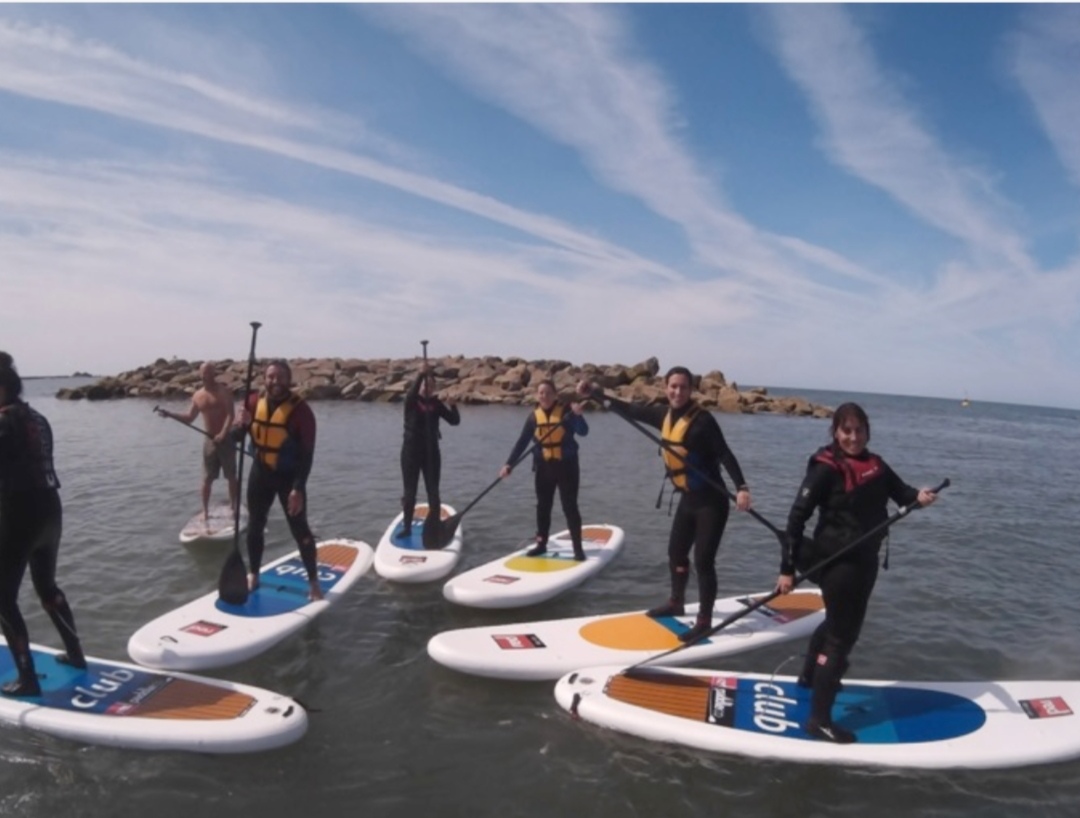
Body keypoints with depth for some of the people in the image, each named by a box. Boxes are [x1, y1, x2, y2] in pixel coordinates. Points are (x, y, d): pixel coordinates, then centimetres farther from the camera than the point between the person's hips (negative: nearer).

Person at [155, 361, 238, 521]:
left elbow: (230, 415, -16)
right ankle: (205, 511, 14)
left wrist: (223, 433, -27)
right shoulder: (197, 395, 6)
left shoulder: (224, 391, -7)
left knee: (231, 476, 6)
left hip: (226, 438, -3)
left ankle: (234, 508, 18)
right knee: (207, 478, 5)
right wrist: (169, 414, -2)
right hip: (210, 440, 4)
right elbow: (189, 418, 11)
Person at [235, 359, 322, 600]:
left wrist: (298, 488, -24)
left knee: (299, 529, -2)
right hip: (260, 472, 5)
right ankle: (253, 576, 33)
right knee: (254, 526, 15)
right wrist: (242, 425, -19)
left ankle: (313, 582, 11)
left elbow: (307, 454, -19)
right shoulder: (254, 402, -4)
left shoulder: (300, 410, -19)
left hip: (289, 475, -5)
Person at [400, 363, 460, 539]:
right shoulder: (411, 401, -4)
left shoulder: (437, 403, 3)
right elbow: (411, 392, -29)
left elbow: (454, 420, -5)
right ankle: (407, 527, 17)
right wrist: (421, 374, -42)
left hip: (431, 452, 2)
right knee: (409, 492, 6)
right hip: (411, 451, -1)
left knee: (433, 492, 4)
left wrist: (452, 405, -24)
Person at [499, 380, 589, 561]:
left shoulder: (566, 412, -9)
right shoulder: (534, 417, 0)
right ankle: (541, 544, 25)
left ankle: (578, 548, 3)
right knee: (543, 507, 12)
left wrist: (578, 415, -39)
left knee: (570, 506, -3)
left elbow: (583, 432, -21)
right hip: (544, 467, 4)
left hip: (566, 466, -4)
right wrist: (509, 464, -5)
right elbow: (522, 442, 2)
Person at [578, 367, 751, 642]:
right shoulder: (665, 415, 4)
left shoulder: (702, 419, -19)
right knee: (676, 552, 19)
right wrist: (596, 392, 9)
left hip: (711, 501, -8)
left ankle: (704, 621, 8)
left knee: (703, 560, -5)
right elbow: (632, 411, 11)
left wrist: (741, 487, -35)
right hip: (688, 498, 8)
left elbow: (725, 454, -23)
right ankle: (676, 603, 40)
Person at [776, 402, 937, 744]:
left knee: (839, 622, 25)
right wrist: (787, 568, -22)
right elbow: (797, 517, -20)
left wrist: (918, 495, -21)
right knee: (842, 634, -4)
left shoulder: (875, 464, 4)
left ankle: (809, 677, 47)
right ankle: (819, 718, 4)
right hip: (836, 561, -8)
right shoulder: (825, 468, -17)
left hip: (865, 559, 8)